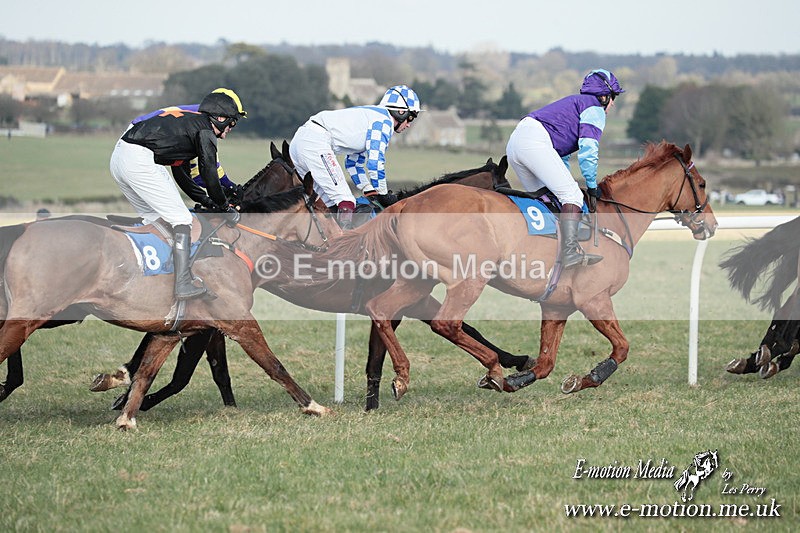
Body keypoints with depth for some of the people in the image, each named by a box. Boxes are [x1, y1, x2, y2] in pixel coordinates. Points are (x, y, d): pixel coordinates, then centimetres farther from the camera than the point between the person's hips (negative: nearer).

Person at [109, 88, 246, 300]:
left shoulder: (187, 120, 29)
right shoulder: (204, 131, 1)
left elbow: (181, 175, 31)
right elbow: (209, 175, -1)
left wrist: (208, 202, 28)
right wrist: (225, 208, 12)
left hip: (118, 158, 9)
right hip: (139, 161, -9)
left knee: (154, 218, 23)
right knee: (181, 219, -4)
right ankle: (183, 284, -10)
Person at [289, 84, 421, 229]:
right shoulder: (384, 120, -2)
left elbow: (353, 162, 33)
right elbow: (375, 161, -11)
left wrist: (369, 191, 27)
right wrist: (383, 194, -1)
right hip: (316, 142, -11)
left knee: (332, 203, 15)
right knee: (345, 201, -16)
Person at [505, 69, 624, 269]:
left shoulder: (575, 103, 36)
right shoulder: (595, 109, 7)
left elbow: (562, 154, 37)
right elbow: (588, 149, -7)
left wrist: (566, 183, 36)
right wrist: (592, 188, -2)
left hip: (515, 142, 10)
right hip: (535, 141, -10)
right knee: (572, 194, -15)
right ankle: (570, 251, -31)